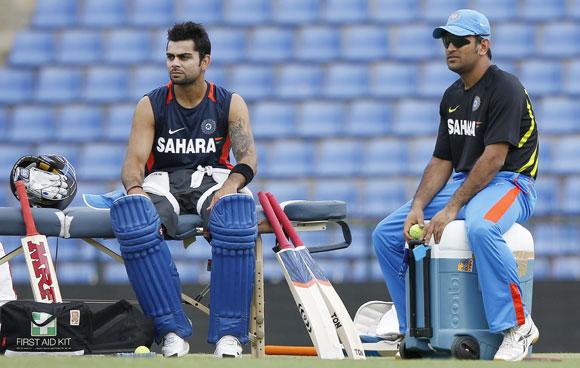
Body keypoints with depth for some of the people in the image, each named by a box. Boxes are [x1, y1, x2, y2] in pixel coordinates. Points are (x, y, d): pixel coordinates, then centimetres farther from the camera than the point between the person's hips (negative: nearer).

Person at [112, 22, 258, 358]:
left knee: (237, 214, -39)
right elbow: (135, 159, 0)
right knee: (131, 217, -37)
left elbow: (248, 159, -3)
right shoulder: (150, 106, 7)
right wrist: (135, 188, -24)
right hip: (163, 181, 0)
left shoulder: (230, 104, 7)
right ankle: (172, 329, -35)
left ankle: (229, 332, -35)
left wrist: (228, 187, -26)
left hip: (212, 178, 0)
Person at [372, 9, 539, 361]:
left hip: (508, 184, -9)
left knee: (480, 227, -42)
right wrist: (418, 207, -4)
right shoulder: (452, 97, 14)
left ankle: (518, 326, -31)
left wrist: (452, 208, -26)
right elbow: (441, 161, 14)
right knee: (387, 234, -2)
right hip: (464, 184, 9)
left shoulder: (505, 88, -13)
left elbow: (494, 157, -21)